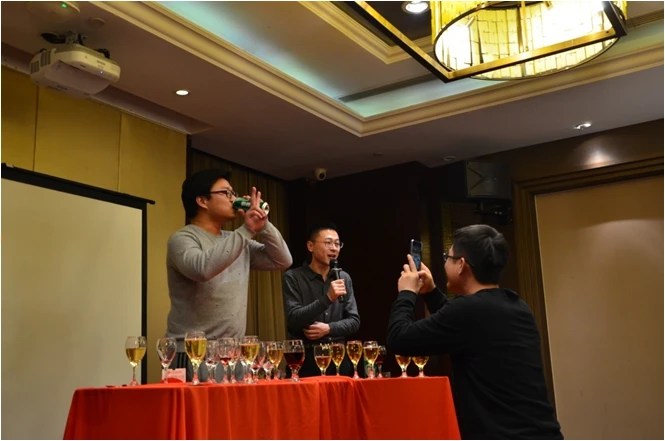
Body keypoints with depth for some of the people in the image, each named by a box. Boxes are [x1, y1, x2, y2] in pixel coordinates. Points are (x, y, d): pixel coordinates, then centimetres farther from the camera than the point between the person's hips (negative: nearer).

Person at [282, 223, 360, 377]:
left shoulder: (344, 278, 7)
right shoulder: (293, 278, -6)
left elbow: (354, 321, 6)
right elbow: (293, 320, -16)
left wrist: (329, 328, -12)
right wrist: (327, 298, -25)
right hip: (306, 358, -4)